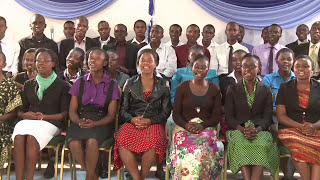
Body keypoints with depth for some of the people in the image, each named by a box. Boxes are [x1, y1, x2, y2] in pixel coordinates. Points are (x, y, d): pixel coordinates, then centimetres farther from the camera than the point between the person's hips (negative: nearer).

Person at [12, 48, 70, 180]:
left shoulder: (62, 86, 11)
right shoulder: (29, 84, 23)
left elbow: (65, 113, 3)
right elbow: (20, 109, 20)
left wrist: (45, 116, -11)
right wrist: (24, 115, -4)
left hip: (50, 123, -3)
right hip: (27, 121, 3)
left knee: (32, 138, -35)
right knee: (19, 138, -31)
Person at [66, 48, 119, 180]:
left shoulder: (112, 85, 8)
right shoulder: (80, 82, 13)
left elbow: (111, 115, 3)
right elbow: (72, 111, 9)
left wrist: (94, 123, -15)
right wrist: (79, 121, -13)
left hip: (101, 123, -2)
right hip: (80, 122, 2)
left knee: (92, 141, -34)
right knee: (74, 143, -29)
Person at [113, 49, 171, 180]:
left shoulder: (163, 85, 11)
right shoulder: (130, 83, 13)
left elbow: (166, 111, 7)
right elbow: (123, 109, 11)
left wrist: (150, 121, -10)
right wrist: (132, 119, -11)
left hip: (154, 123, -1)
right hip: (132, 122, 1)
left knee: (152, 144, -35)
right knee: (122, 142, -32)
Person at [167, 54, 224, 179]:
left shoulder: (214, 89, 13)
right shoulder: (182, 87, 11)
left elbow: (217, 116, 8)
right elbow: (176, 114, 8)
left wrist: (202, 125, -11)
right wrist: (186, 125, -13)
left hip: (206, 128, 0)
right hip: (184, 127, 0)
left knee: (203, 150, -34)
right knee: (185, 150, -34)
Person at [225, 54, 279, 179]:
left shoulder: (266, 91, 16)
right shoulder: (232, 90, 14)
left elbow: (268, 116, 7)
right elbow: (229, 116, 6)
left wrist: (257, 129, -15)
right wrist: (243, 129, -13)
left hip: (260, 130, 1)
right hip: (237, 130, 0)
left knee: (262, 145, -33)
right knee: (241, 144, -34)